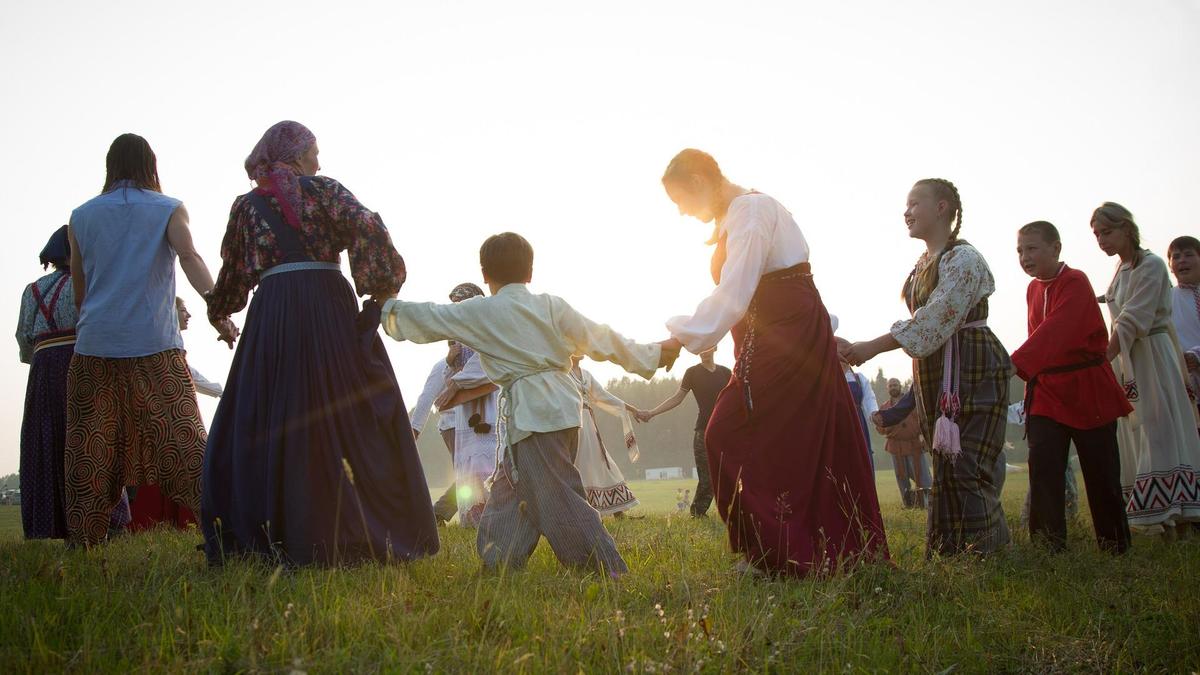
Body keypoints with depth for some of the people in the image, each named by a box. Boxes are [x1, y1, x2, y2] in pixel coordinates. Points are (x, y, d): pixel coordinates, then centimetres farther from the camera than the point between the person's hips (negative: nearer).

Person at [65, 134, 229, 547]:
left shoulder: (82, 216, 13)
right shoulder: (169, 210, 5)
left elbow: (79, 290, 17)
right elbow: (190, 258, -13)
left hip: (95, 344, 2)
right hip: (155, 344, -2)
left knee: (90, 448, 7)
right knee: (180, 436, -3)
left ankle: (83, 542, 8)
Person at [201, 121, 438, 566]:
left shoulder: (246, 205, 17)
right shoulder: (322, 190, 7)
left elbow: (233, 273, 23)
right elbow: (369, 229, -9)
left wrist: (217, 313, 40)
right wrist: (380, 289, -3)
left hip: (272, 314, 3)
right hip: (328, 307, -2)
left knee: (263, 425, 6)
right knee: (353, 420, 1)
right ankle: (369, 535, 2)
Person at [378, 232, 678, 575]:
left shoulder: (479, 312, 0)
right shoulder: (552, 306, 9)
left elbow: (425, 318, 9)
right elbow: (602, 339, 8)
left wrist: (386, 309, 28)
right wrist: (652, 355, 17)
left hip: (531, 414, -6)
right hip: (563, 403, 7)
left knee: (558, 497, -7)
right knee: (509, 487, 16)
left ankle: (609, 569, -12)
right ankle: (498, 560, 18)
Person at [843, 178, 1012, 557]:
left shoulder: (962, 259, -13)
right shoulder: (923, 264, 15)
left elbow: (935, 321, -23)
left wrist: (873, 347, -24)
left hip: (971, 373, -9)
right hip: (934, 376, 9)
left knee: (964, 468, -12)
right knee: (946, 469, 10)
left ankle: (985, 555, -7)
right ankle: (948, 556, 15)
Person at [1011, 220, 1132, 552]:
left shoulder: (1075, 283, -16)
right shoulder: (1033, 289, 9)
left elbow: (1054, 333, -31)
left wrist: (1016, 364, -43)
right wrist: (1033, 377, 7)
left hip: (1086, 389, -6)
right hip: (1047, 390, 6)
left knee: (1101, 470, 3)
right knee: (1043, 465, -7)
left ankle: (1116, 547, 17)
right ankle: (1048, 546, -6)